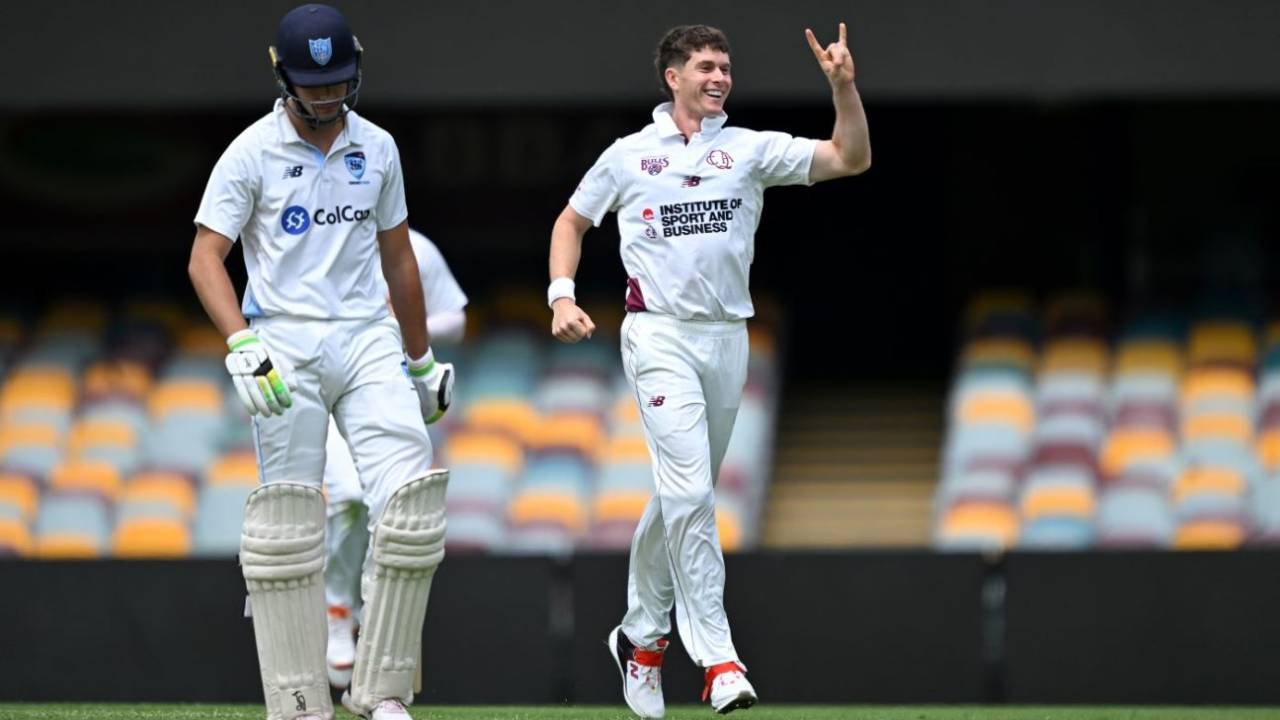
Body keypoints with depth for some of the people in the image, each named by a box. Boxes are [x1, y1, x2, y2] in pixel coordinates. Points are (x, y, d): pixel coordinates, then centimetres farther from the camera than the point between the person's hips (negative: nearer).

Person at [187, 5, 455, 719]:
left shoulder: (377, 149, 10)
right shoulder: (252, 153, -3)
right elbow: (206, 258, -8)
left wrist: (421, 358, 23)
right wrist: (242, 345, -23)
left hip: (368, 339, 3)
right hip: (287, 349, -3)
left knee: (411, 502, -12)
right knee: (288, 528, -4)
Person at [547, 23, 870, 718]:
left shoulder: (751, 150, 8)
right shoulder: (629, 155, 6)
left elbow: (852, 158, 0)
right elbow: (572, 220, 17)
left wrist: (843, 85, -14)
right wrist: (562, 297, 3)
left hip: (728, 340, 3)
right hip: (659, 338, -3)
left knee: (682, 496, 13)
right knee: (689, 491, -17)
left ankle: (641, 639, 29)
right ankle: (717, 660, -19)